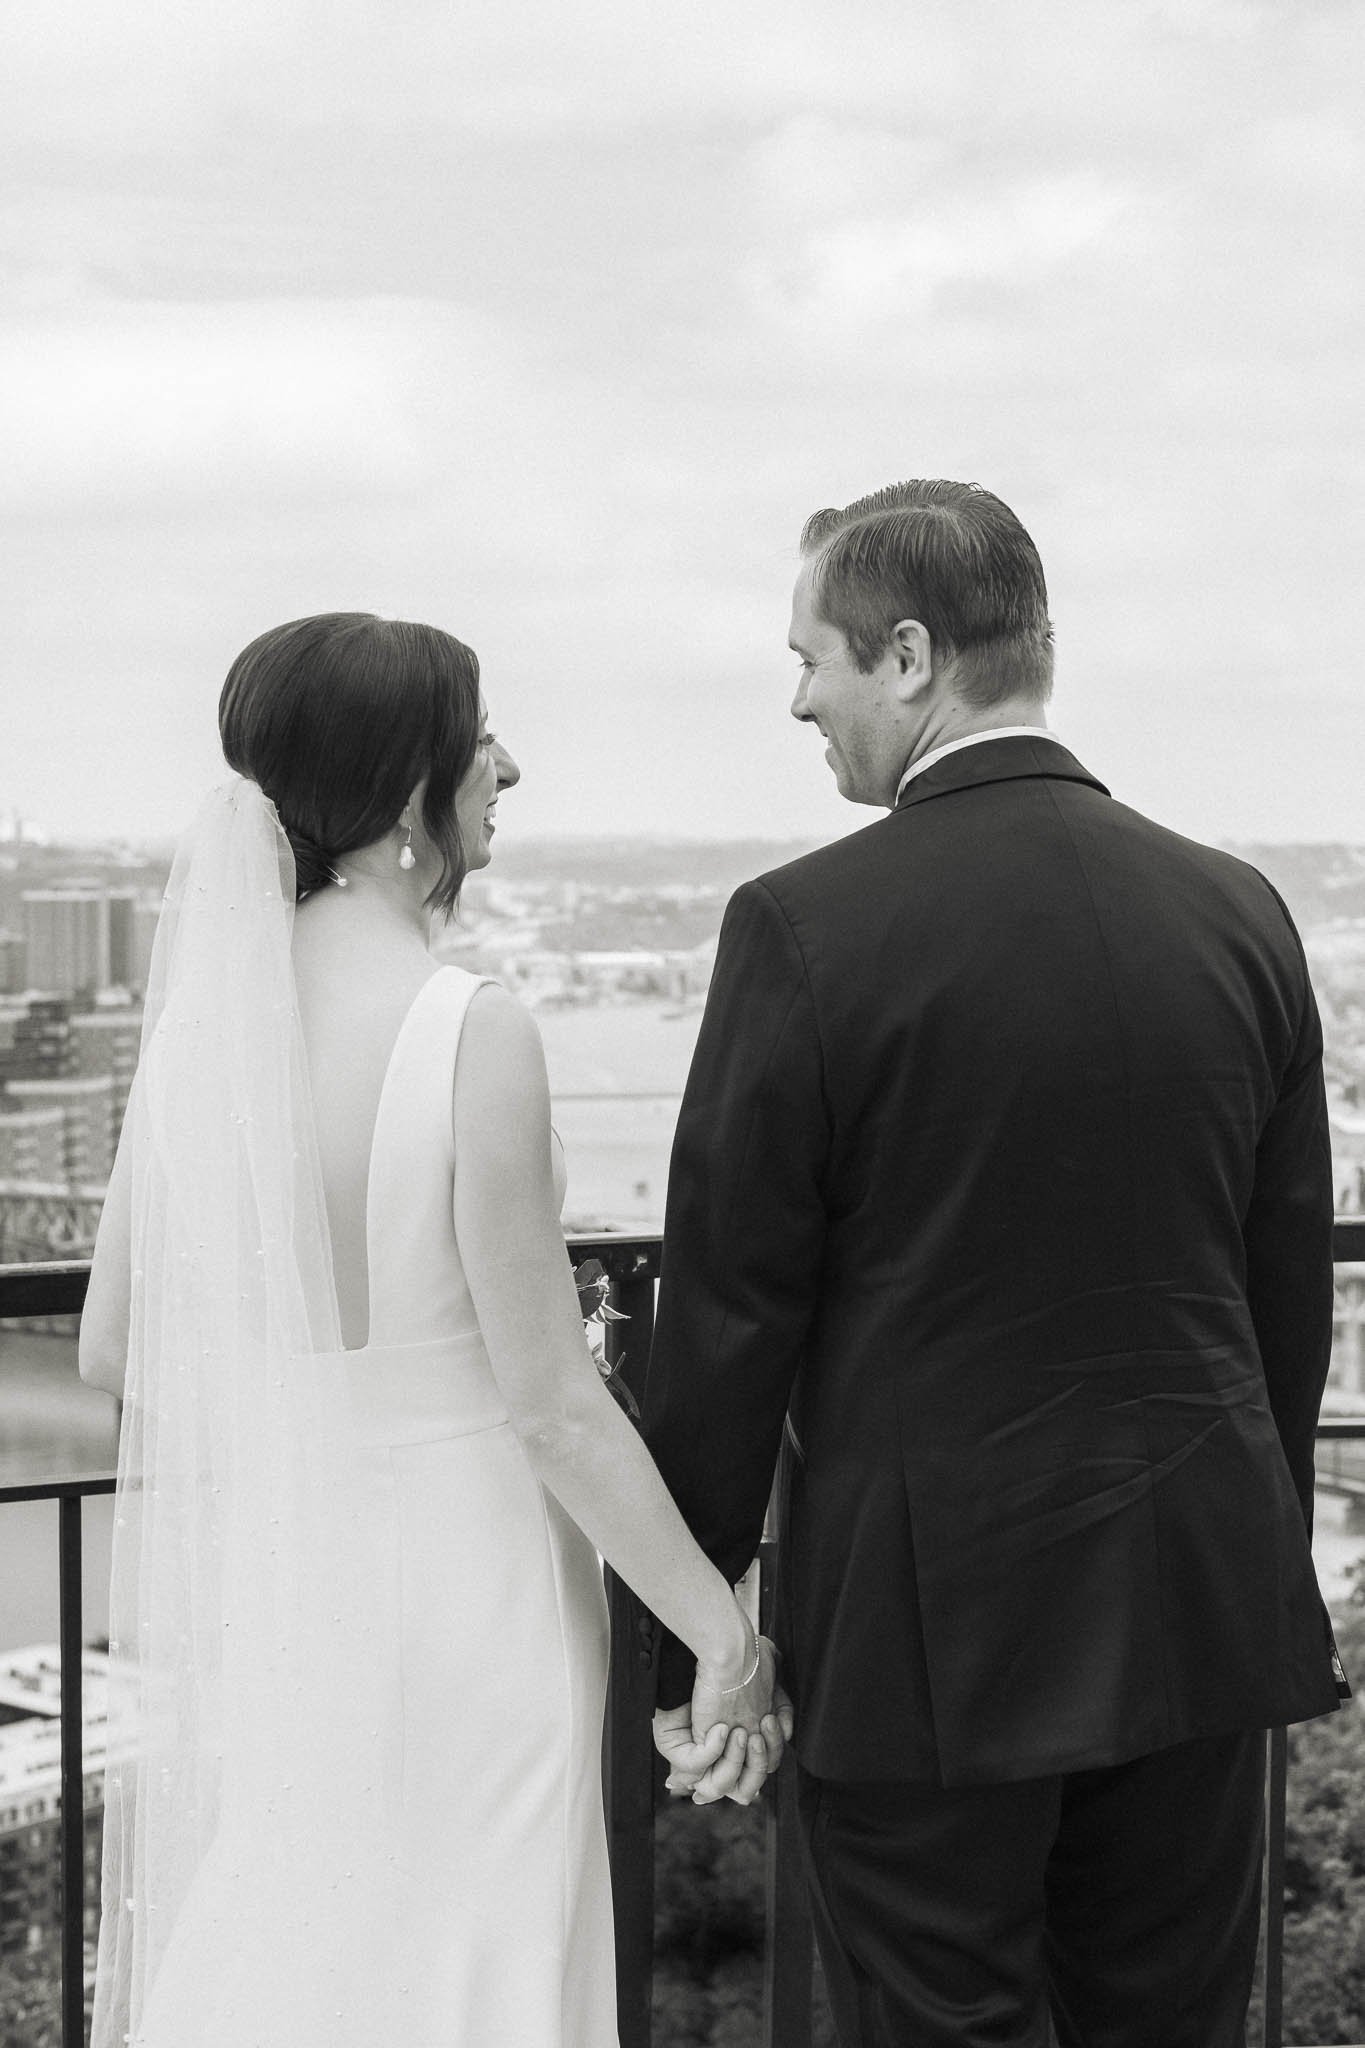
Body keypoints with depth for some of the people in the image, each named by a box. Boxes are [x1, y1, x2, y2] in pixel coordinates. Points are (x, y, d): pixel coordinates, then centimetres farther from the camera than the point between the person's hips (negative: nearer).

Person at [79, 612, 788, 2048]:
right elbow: (551, 1403, -16)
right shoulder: (471, 1033, -19)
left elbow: (110, 1350, 5)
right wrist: (724, 1634, -6)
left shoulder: (201, 1007, -2)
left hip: (242, 1599, 6)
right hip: (445, 1594, -6)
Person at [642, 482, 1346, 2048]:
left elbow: (728, 1316, -10)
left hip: (927, 1621, -5)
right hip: (1202, 1613, 5)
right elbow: (1292, 1290, 9)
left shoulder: (807, 929, -13)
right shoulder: (1237, 912, 2)